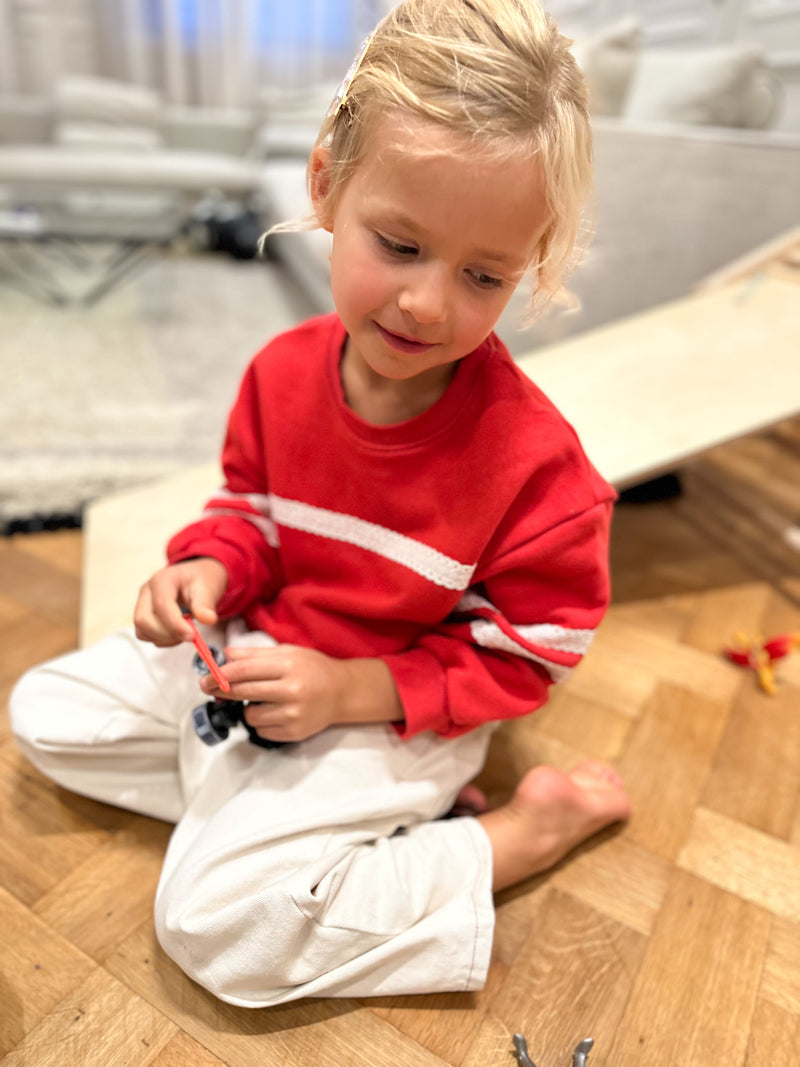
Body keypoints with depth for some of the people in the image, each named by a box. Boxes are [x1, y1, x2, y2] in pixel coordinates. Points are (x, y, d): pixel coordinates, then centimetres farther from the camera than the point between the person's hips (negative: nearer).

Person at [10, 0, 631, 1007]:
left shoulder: (534, 459, -26)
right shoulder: (284, 370, -11)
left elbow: (521, 653, -15)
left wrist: (354, 692, -23)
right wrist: (208, 567, -16)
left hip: (393, 715, -6)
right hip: (250, 656, 6)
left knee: (214, 917, -19)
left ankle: (521, 833, -6)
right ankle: (266, 801, -1)